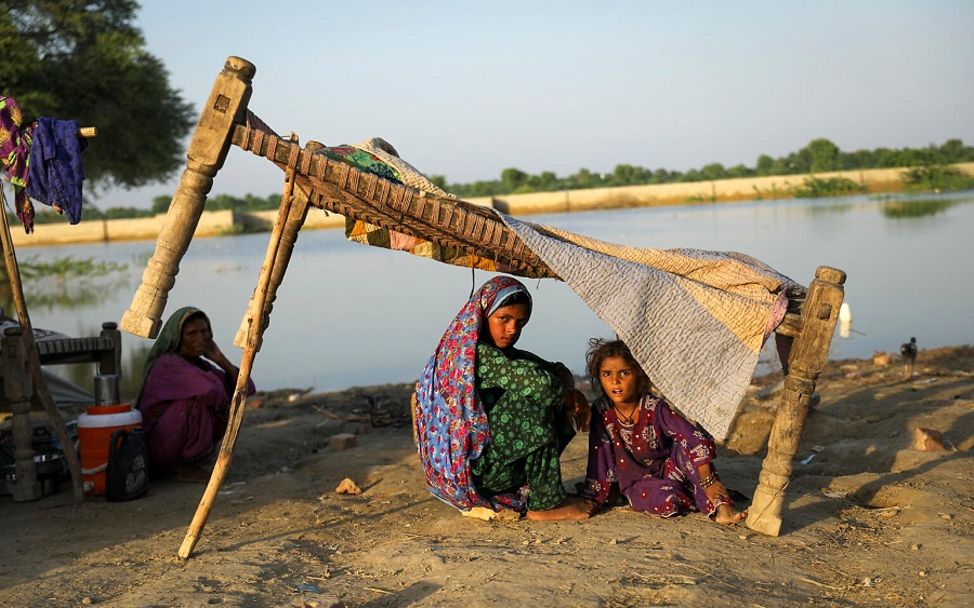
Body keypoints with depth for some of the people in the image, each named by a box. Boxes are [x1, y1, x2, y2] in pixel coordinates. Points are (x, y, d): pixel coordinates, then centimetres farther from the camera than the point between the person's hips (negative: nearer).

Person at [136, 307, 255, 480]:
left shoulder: (199, 365, 7)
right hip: (155, 448, -9)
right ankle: (185, 466, -14)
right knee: (200, 397, -26)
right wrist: (226, 409, -17)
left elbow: (247, 388, 3)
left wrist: (221, 360, -8)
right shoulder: (169, 364, -20)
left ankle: (187, 462, 4)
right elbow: (210, 389, -38)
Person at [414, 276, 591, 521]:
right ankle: (545, 504, -13)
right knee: (534, 403, -20)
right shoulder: (476, 353, -18)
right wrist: (565, 390, -6)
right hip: (471, 469, -10)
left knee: (557, 409, 9)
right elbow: (541, 383, -28)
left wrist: (570, 392, -5)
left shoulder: (502, 354, 12)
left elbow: (557, 370, 17)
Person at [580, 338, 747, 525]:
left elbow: (697, 440, -25)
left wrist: (708, 482, -31)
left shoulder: (655, 408, -18)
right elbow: (599, 460, -6)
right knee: (665, 503, -34)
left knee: (687, 447, -31)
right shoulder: (601, 413, -12)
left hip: (669, 469, 0)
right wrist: (591, 499, -7)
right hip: (637, 481, 0)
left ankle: (721, 507, -32)